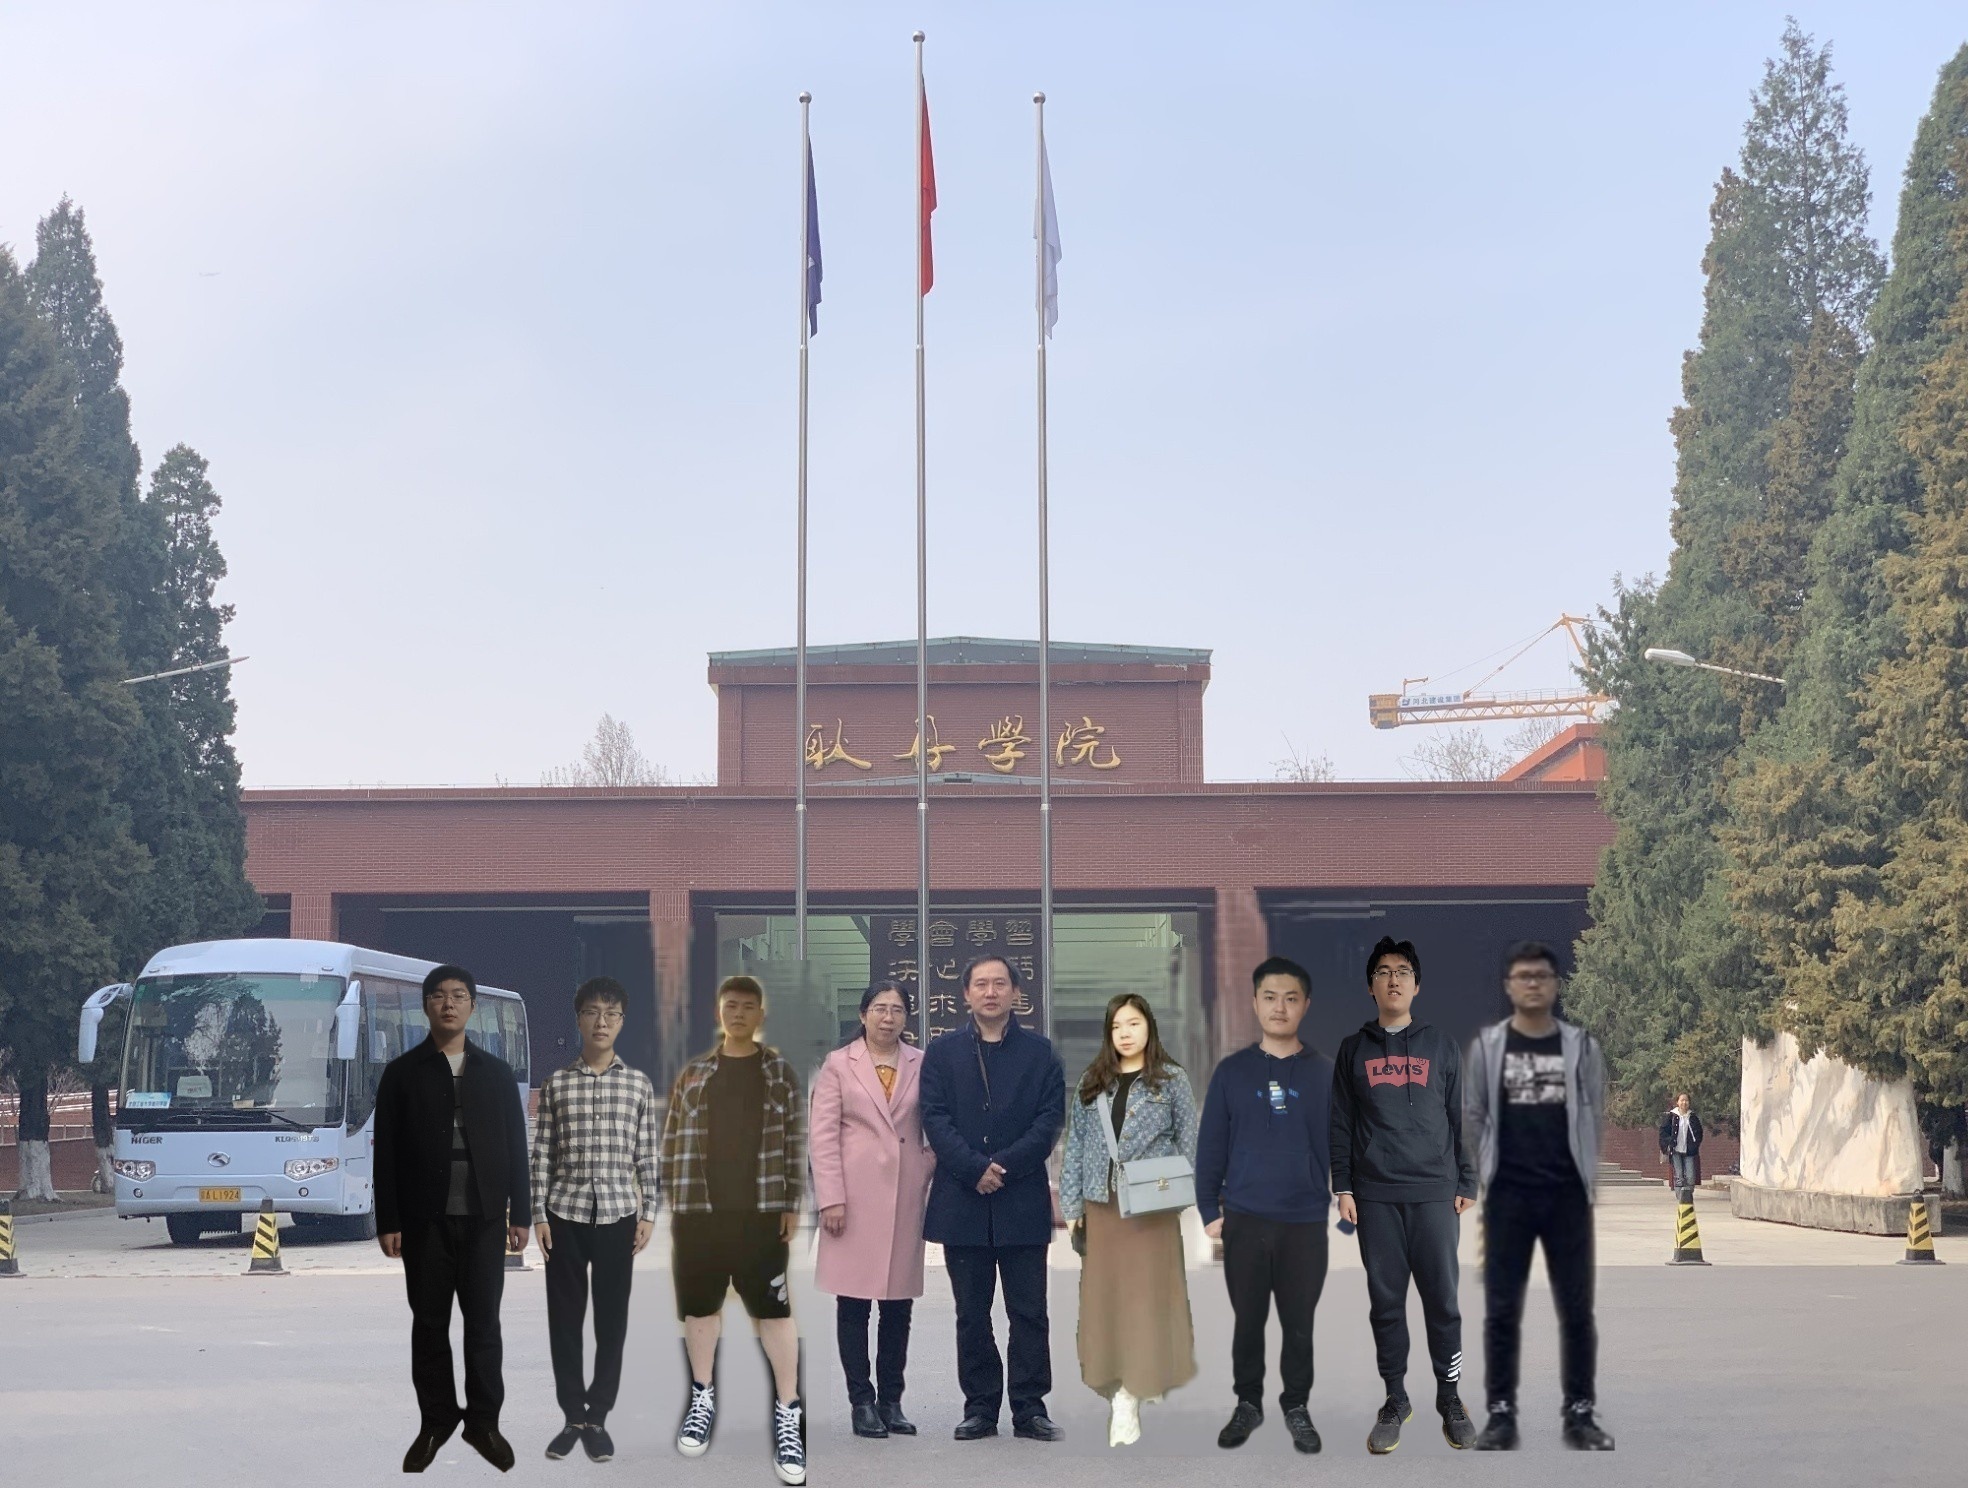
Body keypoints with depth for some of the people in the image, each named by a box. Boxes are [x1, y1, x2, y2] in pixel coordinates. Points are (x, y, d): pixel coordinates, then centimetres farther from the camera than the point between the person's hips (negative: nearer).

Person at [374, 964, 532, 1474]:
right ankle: (436, 1422, 14)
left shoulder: (498, 1072, 8)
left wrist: (520, 1213, 2)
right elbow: (386, 1152, 1)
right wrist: (387, 1221, -4)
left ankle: (483, 1421, 11)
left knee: (483, 1322, 2)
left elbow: (516, 1146, 8)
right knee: (429, 1324, 5)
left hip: (483, 1218, 1)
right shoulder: (401, 1072, 3)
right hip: (425, 1219, -1)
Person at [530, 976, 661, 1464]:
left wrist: (649, 1213, 0)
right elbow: (542, 1154, 3)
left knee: (612, 1319, 3)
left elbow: (647, 1156, 5)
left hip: (617, 1215, 0)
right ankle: (573, 1417, 13)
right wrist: (538, 1214, -3)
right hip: (566, 1214, 0)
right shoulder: (556, 1084, 3)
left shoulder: (639, 1084, 4)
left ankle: (598, 1418, 12)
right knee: (565, 1317, 4)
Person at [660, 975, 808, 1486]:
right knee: (700, 1306, 9)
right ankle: (702, 1399, 25)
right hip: (698, 1210, 2)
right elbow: (673, 1140, 7)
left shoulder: (779, 1072, 4)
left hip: (761, 1212, -2)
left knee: (774, 1309, -5)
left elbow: (796, 1141, 3)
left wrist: (792, 1204, -3)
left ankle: (788, 1413, -2)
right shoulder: (693, 1074, 7)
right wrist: (672, 1202, 2)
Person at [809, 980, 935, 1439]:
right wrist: (831, 1198, -8)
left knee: (899, 1303, 6)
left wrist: (930, 1179, -1)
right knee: (854, 1302, 0)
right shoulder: (838, 1065, 3)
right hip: (856, 1196, -2)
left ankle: (891, 1401, 14)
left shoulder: (921, 1064, 7)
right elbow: (824, 1135, -1)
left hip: (905, 1195, 2)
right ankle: (862, 1401, 7)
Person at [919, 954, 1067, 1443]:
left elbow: (1050, 1118, -1)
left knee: (1029, 1311, 1)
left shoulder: (1039, 1051, 7)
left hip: (1023, 1201, -1)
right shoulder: (942, 1052, 8)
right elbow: (935, 1118, -1)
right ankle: (980, 1407, 12)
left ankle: (1030, 1409, 7)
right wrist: (975, 1169, -14)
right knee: (972, 1315, 6)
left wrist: (1004, 1165, -12)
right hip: (962, 1200, 1)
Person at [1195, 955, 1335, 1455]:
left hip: (1306, 1222, 0)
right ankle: (1248, 1404, 23)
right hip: (1243, 1220, 0)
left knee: (1299, 1323, 7)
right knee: (1248, 1319, 9)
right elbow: (1210, 1147, 3)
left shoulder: (1325, 1073, 2)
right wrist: (1209, 1211, -1)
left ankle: (1297, 1408, 22)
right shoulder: (1231, 1071, 2)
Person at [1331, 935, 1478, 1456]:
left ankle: (1450, 1399, 9)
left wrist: (1465, 1184, 3)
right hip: (1375, 1196, 1)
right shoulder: (1353, 1049, 10)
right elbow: (1341, 1124, 8)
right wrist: (1343, 1188, 1)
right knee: (1385, 1301, 3)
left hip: (1435, 1193, -1)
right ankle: (1395, 1401, 11)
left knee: (1442, 1300, -1)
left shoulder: (1441, 1047, 9)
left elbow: (1460, 1120, 8)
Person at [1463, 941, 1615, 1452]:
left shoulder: (1581, 1047, 2)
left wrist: (1574, 1167, 9)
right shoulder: (1487, 1045, 1)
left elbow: (1593, 1117, 9)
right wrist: (1495, 1170, 11)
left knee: (1576, 1310, 3)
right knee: (1502, 1311, 2)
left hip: (1568, 1195, 1)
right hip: (1507, 1196, 0)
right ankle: (1501, 1416, 9)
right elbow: (1473, 1118, 8)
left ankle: (1580, 1415, 13)